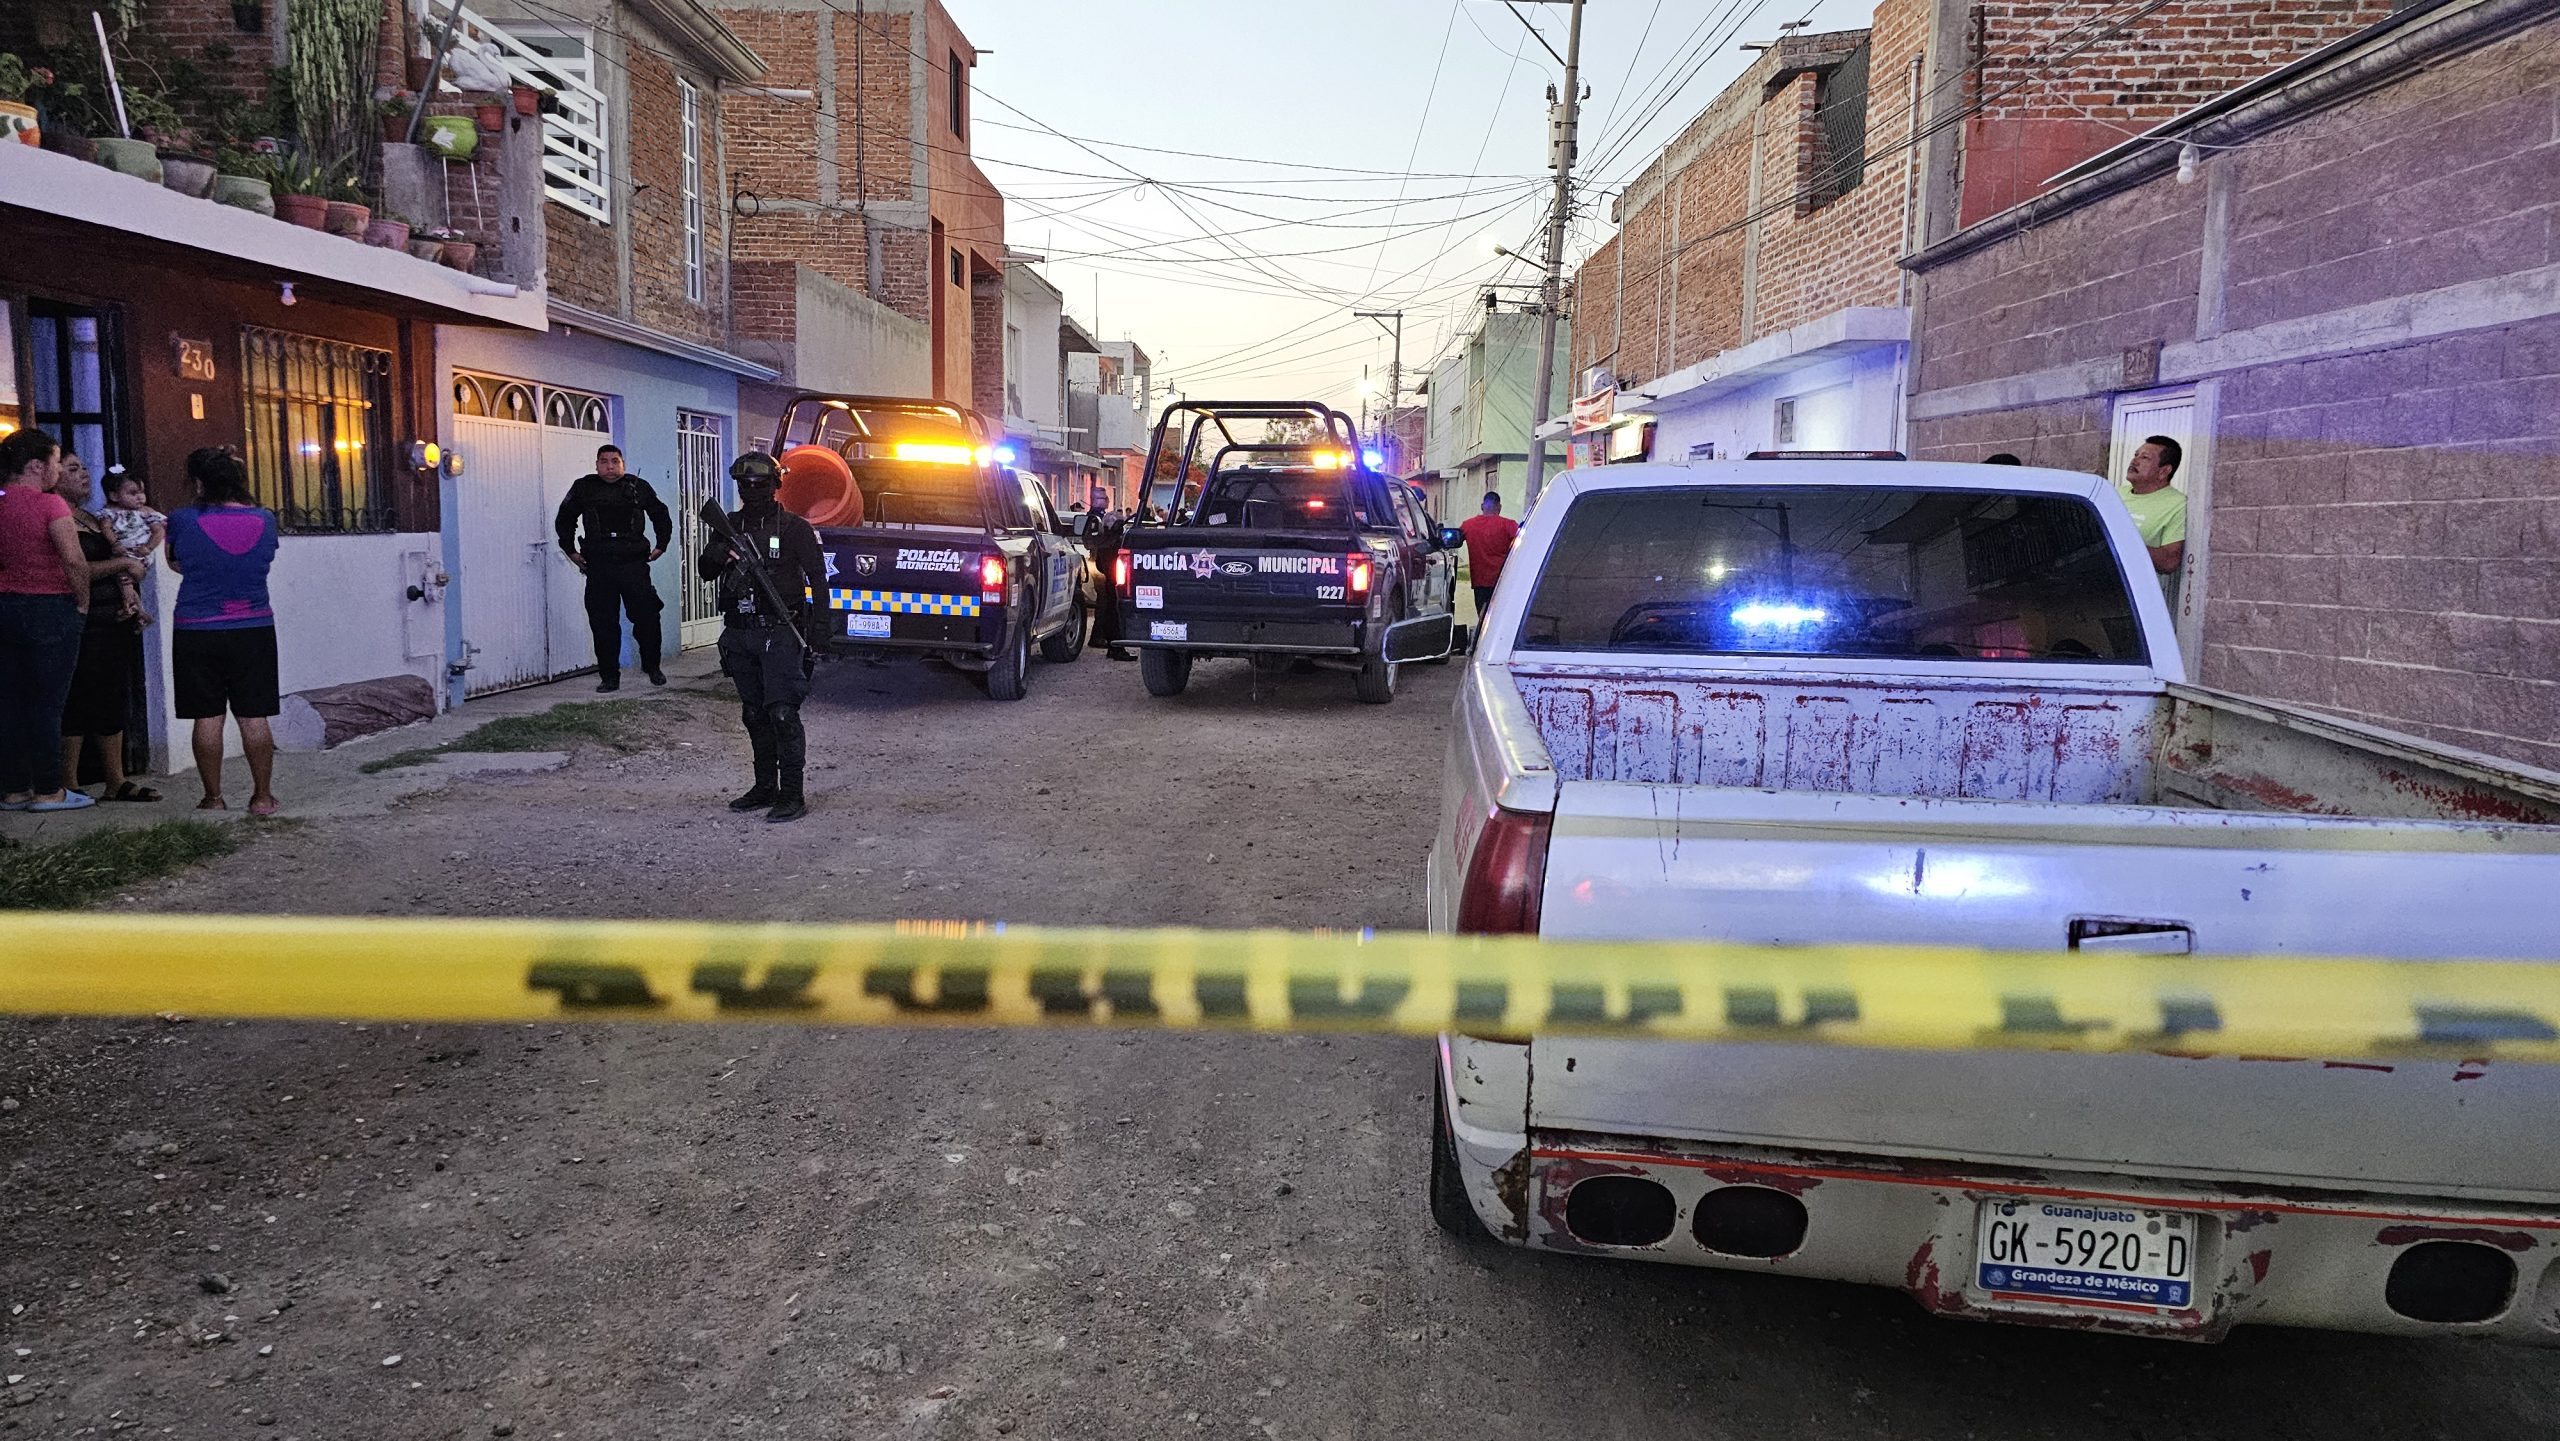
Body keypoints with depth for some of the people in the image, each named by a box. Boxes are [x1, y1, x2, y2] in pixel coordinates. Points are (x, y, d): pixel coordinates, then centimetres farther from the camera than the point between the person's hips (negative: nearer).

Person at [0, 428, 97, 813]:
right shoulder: (48, 504, -13)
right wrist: (82, 602, -7)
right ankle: (47, 790, 4)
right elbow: (75, 561, -20)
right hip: (50, 608, -7)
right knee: (46, 702, -1)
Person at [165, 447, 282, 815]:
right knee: (254, 718, 5)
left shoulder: (182, 521, -8)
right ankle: (262, 796, 10)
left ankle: (213, 798, 11)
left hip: (197, 632, -1)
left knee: (208, 718, 5)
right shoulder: (264, 520, -3)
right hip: (254, 629, 2)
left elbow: (175, 563, 10)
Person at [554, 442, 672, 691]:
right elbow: (564, 520, 20)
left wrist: (661, 546, 11)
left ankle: (652, 666, 16)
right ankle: (609, 676, 8)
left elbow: (661, 516, 19)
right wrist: (570, 550, 14)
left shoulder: (638, 487, 6)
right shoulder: (584, 488, 7)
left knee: (646, 618, -2)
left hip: (634, 565, 0)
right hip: (598, 567, 1)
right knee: (603, 624, 1)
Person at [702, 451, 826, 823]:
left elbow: (818, 577, -4)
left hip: (779, 633, -6)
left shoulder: (794, 528, -2)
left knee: (782, 713, -12)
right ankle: (766, 787, 23)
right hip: (739, 635, 6)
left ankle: (793, 794, -9)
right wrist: (720, 555, -10)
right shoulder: (730, 526, 14)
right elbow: (706, 572, 13)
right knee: (754, 714, 13)